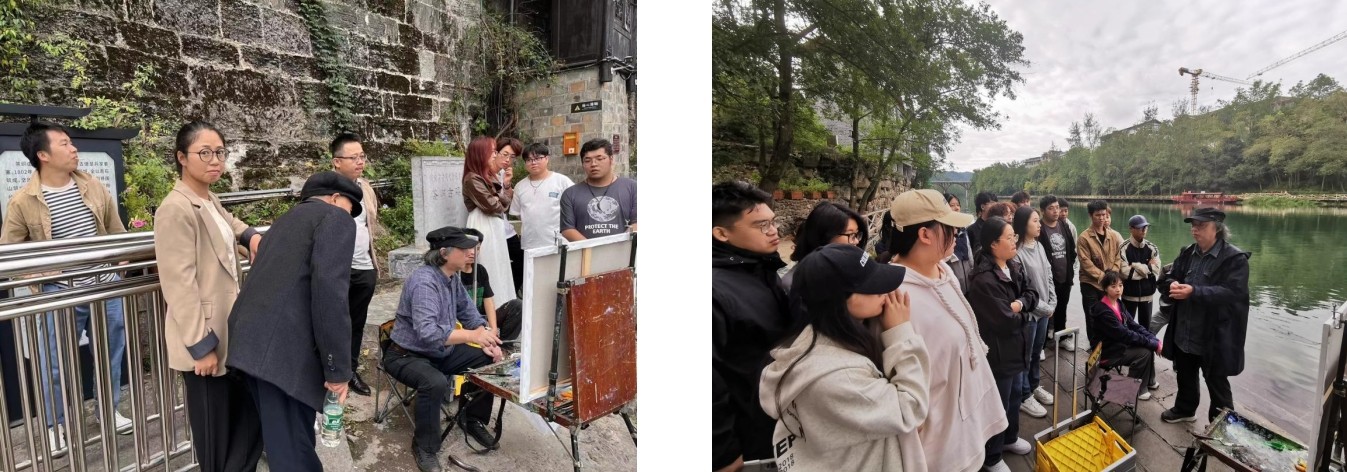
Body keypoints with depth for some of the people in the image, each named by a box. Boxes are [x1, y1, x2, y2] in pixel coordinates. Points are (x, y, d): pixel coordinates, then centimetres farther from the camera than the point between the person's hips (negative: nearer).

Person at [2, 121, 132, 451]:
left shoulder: (94, 187, 2)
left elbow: (116, 231, 12)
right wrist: (40, 281, -9)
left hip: (106, 288, 3)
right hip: (60, 295, -3)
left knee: (111, 353, 15)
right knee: (55, 364, 8)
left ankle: (109, 410, 34)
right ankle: (54, 425, 28)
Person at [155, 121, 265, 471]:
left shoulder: (210, 201, 9)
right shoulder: (176, 210, -18)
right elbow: (180, 285, -21)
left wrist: (251, 235, 15)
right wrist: (201, 345, -20)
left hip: (230, 330, 9)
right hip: (204, 339, -9)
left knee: (252, 414, 15)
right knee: (215, 431, 6)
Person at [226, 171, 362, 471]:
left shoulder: (286, 220, 28)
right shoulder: (336, 218, 0)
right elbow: (329, 288, -14)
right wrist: (337, 367, -13)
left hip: (248, 341, 9)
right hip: (284, 348, -9)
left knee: (281, 441, 22)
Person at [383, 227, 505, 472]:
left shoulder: (452, 276, -1)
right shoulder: (424, 281, -28)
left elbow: (468, 313, 6)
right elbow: (427, 334, -39)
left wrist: (486, 340, -11)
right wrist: (473, 335, -44)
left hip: (442, 351, 9)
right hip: (407, 355, -8)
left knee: (490, 361, -2)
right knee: (436, 383, -36)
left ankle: (474, 419, 17)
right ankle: (424, 448, -12)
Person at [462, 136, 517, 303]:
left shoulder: (489, 176, 14)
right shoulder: (472, 179, -13)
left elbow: (504, 204, 12)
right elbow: (493, 206, -16)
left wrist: (505, 185, -2)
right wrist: (509, 193, 0)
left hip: (495, 227, 9)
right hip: (484, 229, -9)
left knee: (498, 270, 11)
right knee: (489, 272, -5)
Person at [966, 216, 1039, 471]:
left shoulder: (1014, 267, 2)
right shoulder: (983, 280, -29)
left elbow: (1032, 295, 5)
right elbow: (1005, 321, -28)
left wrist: (1019, 304, -16)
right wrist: (1021, 312, -7)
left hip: (1017, 346, 9)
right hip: (998, 351, -9)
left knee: (1015, 395, 26)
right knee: (999, 404, 7)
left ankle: (1010, 437, 49)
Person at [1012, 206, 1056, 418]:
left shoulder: (1040, 247, 5)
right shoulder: (1017, 252, -21)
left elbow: (1049, 276, 11)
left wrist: (1052, 304, 3)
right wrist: (1044, 308, -11)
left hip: (1045, 310, 8)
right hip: (1028, 312, -8)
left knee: (1037, 352, 21)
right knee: (1025, 355, 6)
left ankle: (1034, 386, 39)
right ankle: (1024, 397, 20)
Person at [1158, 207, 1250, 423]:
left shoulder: (1235, 258, -14)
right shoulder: (1187, 253, 6)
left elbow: (1231, 292, -24)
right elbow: (1167, 278, 8)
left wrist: (1194, 291, -34)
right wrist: (1173, 285, -16)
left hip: (1215, 336, -6)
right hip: (1184, 332, 6)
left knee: (1217, 383, 8)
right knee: (1185, 374, 23)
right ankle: (1185, 409, 43)